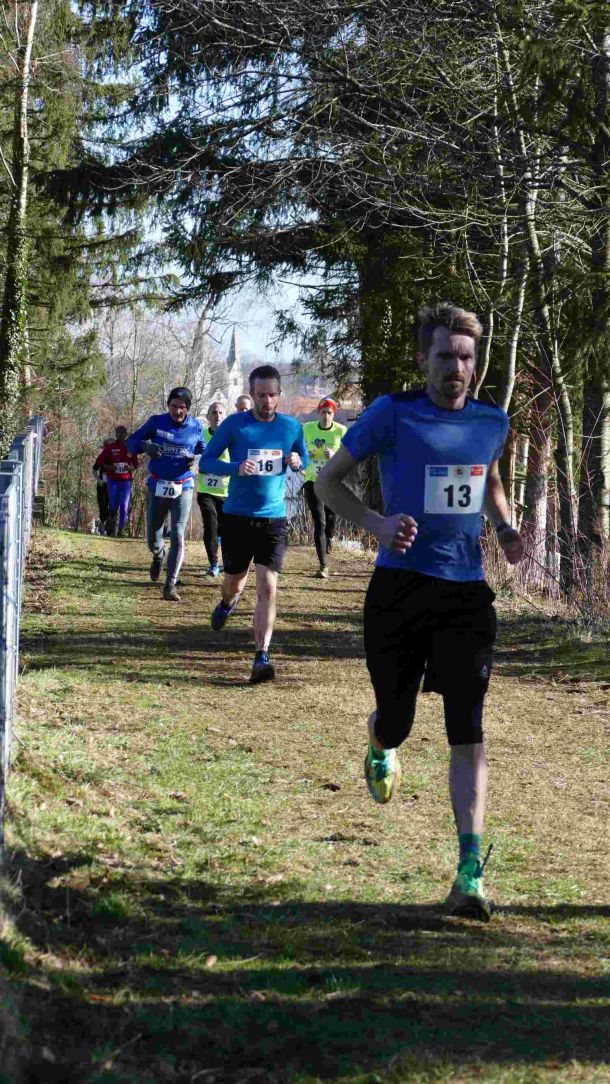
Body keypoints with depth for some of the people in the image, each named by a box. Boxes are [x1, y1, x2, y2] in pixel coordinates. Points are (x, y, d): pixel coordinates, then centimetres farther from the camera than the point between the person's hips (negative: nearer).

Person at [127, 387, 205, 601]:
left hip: (182, 489, -1)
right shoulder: (156, 422, -3)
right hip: (157, 487, 1)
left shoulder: (195, 427, 0)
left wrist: (196, 459, -12)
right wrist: (146, 446, -23)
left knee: (177, 537, -13)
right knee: (153, 539, 8)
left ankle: (170, 585, -8)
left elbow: (203, 452, 13)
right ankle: (159, 556, 46)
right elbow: (131, 441, -1)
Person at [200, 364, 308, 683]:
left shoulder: (291, 427, 2)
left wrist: (297, 461, -7)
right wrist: (236, 468, -21)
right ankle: (228, 602, 54)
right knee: (235, 580, 16)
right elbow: (206, 461, -2)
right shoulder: (234, 424, -5)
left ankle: (262, 658, -14)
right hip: (237, 516, 0)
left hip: (273, 519, 0)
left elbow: (304, 458, 18)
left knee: (268, 587, -13)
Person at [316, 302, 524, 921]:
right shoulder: (391, 415, -5)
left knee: (467, 732, -10)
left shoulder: (492, 422, 7)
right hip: (401, 586, -2)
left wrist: (505, 530, 8)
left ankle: (469, 874, -13)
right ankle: (380, 750, 49)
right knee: (395, 723, 8)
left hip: (466, 591, 2)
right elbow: (328, 480, 2)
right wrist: (376, 524, -15)